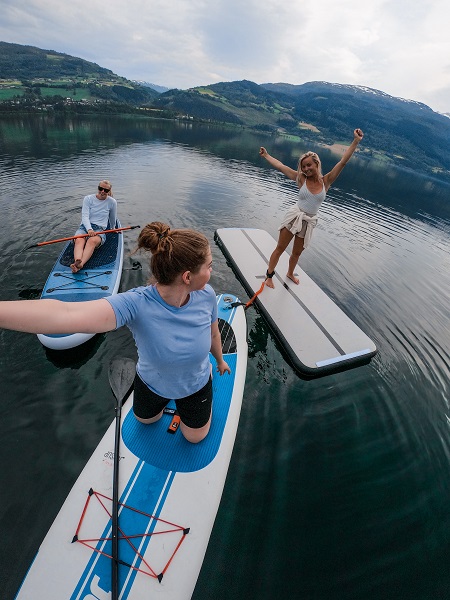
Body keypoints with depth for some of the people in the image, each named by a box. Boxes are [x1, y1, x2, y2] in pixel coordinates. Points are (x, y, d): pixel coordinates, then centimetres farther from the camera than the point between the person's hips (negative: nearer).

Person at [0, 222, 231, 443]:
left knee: (195, 437, 30)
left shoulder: (206, 295, -29)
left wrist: (220, 360, 12)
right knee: (146, 419, 35)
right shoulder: (137, 304, -41)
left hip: (196, 385, 1)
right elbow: (66, 314, -57)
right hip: (151, 383, -1)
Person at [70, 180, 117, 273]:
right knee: (79, 240, -34)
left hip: (100, 229, -2)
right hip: (85, 227, 2)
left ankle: (80, 265, -61)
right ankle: (77, 261, -62)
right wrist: (89, 229, -23)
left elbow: (112, 220, 22)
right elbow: (84, 216, -5)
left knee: (92, 241, -38)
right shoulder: (88, 199, 6)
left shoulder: (112, 202, 6)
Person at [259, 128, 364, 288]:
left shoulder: (326, 181, -3)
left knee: (297, 252, 18)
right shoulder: (301, 179, -6)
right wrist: (266, 155, 6)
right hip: (294, 217, -2)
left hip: (309, 222, 2)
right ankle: (269, 275, 16)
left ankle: (290, 273, 41)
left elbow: (343, 162, -9)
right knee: (280, 248, 3)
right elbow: (280, 166, 0)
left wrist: (355, 141, -15)